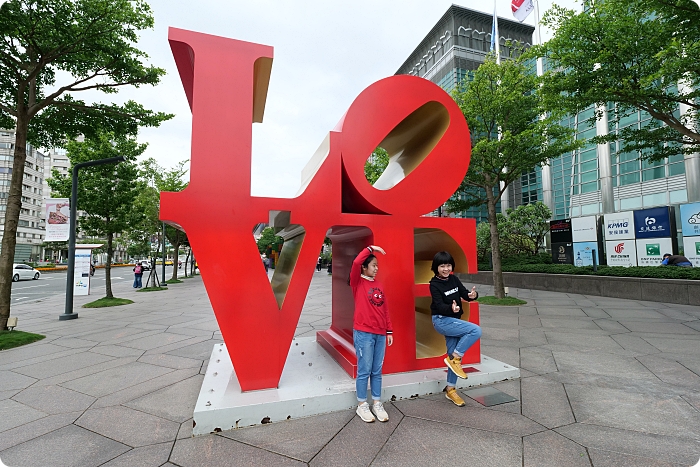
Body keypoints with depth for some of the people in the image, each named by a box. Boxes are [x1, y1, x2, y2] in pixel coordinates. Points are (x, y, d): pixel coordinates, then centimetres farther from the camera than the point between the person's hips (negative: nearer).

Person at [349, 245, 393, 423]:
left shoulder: (378, 284, 12)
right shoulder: (357, 283, -4)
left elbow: (385, 309, 14)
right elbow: (356, 263, -23)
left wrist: (389, 331, 12)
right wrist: (370, 248, -15)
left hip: (380, 334, 5)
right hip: (363, 333, -5)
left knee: (377, 371, 13)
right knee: (364, 371, 3)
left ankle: (377, 403, 25)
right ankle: (362, 405, 19)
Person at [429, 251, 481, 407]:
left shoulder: (454, 279, 3)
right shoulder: (434, 284, -14)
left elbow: (465, 294, -1)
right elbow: (440, 306, -23)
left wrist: (473, 295, -25)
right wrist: (451, 308, -44)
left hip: (453, 320, 7)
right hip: (441, 321, -7)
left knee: (455, 357, 11)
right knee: (476, 331, -21)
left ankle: (450, 390, 26)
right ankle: (454, 358, -8)